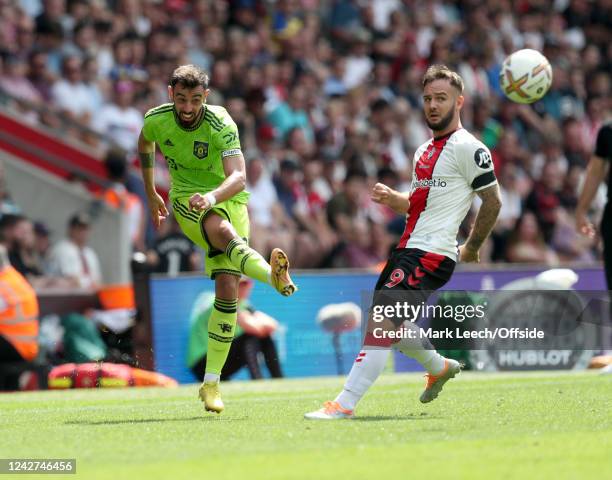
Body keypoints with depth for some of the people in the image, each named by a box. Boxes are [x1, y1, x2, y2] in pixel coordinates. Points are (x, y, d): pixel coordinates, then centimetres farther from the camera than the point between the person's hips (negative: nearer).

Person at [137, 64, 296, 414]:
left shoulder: (221, 124, -19)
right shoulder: (156, 121, -9)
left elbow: (238, 177, -33)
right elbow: (145, 146, 18)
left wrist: (213, 196, -53)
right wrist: (151, 195, 25)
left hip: (228, 199, 0)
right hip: (188, 200, 0)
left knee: (228, 288, -13)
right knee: (223, 231, -36)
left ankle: (211, 383, -4)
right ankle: (274, 275, -66)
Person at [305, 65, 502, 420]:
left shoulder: (467, 148, -9)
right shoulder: (426, 150, 18)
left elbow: (493, 201, -8)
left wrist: (472, 248, -1)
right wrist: (391, 198, 5)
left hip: (432, 254, -10)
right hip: (408, 248, 10)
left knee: (381, 323, -19)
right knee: (388, 325, 21)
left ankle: (345, 404, -21)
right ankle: (440, 367, 44)